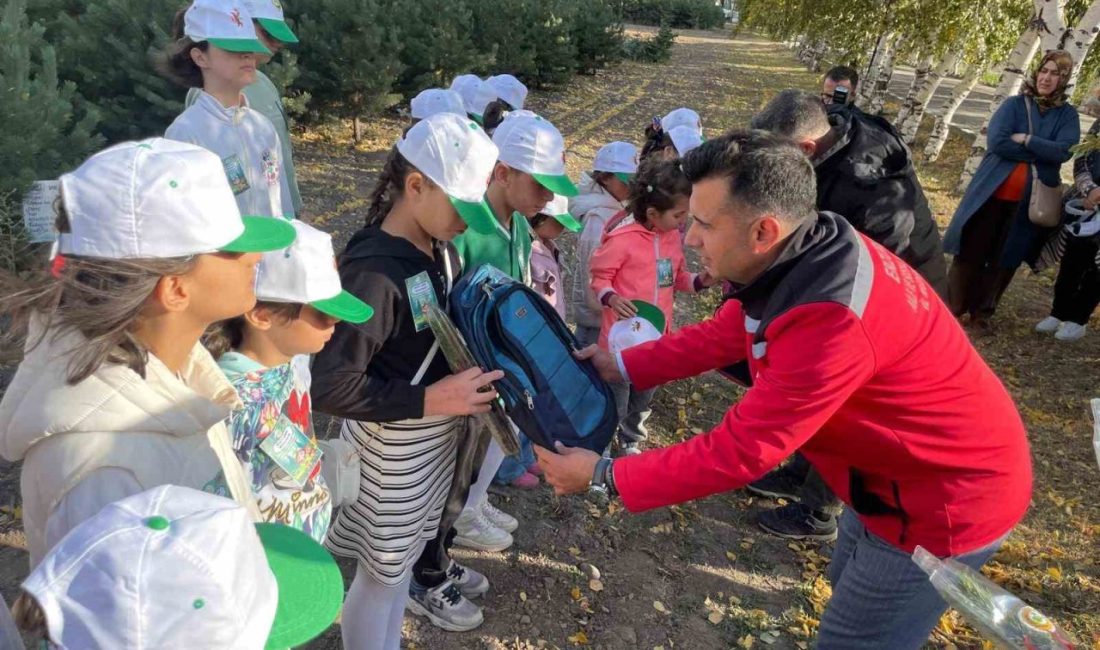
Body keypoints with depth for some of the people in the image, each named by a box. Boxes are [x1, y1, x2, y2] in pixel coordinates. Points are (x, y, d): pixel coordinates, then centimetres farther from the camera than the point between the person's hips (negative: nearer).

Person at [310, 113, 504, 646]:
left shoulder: (438, 246, -4)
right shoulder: (373, 272, -29)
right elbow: (330, 387, -30)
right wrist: (430, 399, -30)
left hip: (439, 433, 7)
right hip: (395, 449, -7)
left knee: (407, 548, 30)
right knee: (386, 572, 14)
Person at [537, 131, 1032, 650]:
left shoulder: (831, 323, -40)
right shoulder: (804, 254, -10)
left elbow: (737, 452, -33)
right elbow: (723, 334, 4)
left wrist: (604, 476, -24)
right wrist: (621, 366, 0)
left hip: (948, 497, -8)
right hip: (903, 465, 9)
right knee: (848, 581, 29)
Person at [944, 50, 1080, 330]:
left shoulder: (1068, 115, 5)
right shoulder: (1014, 104, 1)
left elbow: (1064, 151, -11)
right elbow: (997, 142, -14)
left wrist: (1026, 140, -15)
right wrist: (1039, 154, -12)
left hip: (1029, 200, 2)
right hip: (993, 191, -1)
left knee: (1006, 257, 7)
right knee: (972, 251, 2)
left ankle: (983, 310, 18)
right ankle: (954, 306, 13)